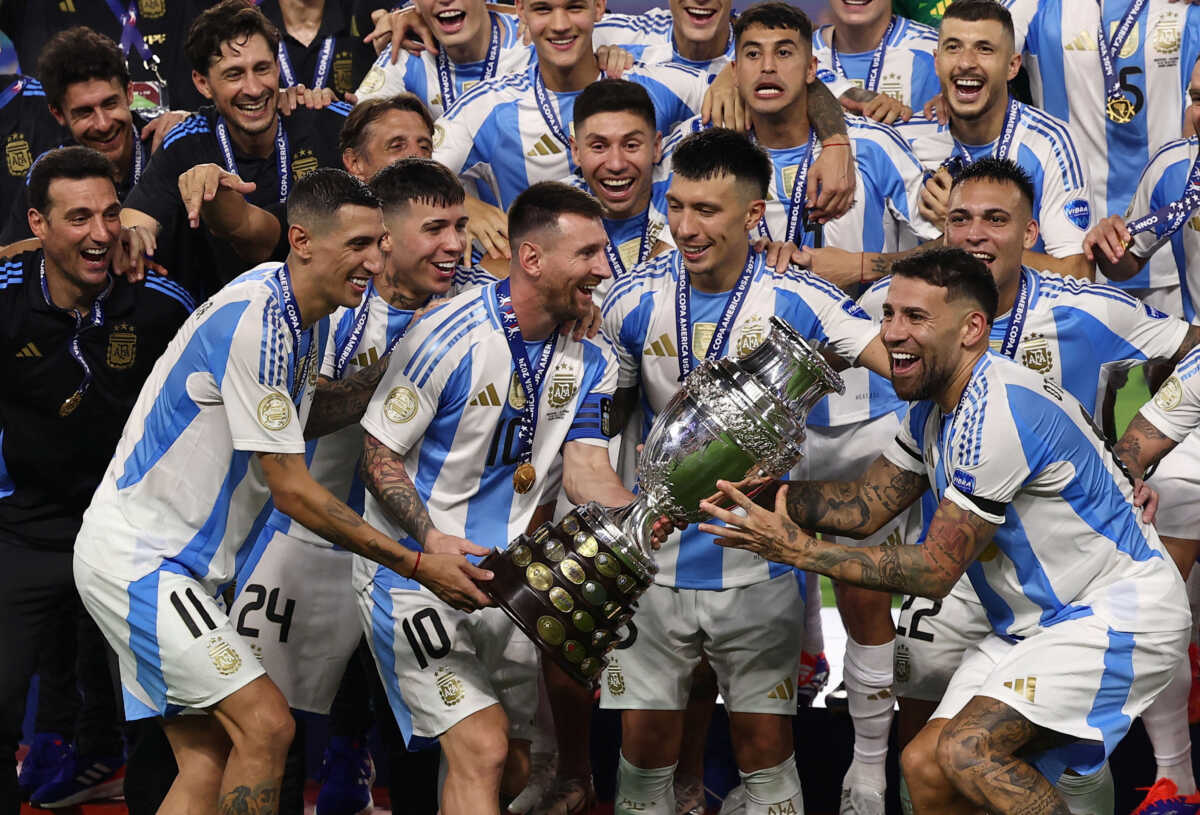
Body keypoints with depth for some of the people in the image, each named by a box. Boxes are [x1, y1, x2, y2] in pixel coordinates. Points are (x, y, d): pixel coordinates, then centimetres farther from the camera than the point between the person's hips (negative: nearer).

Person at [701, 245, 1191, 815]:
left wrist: (796, 549, -21)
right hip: (1038, 621, 10)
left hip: (1116, 615, -10)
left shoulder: (997, 412, -25)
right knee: (924, 767, 0)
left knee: (966, 750, -27)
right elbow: (867, 504, 10)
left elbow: (935, 571, -22)